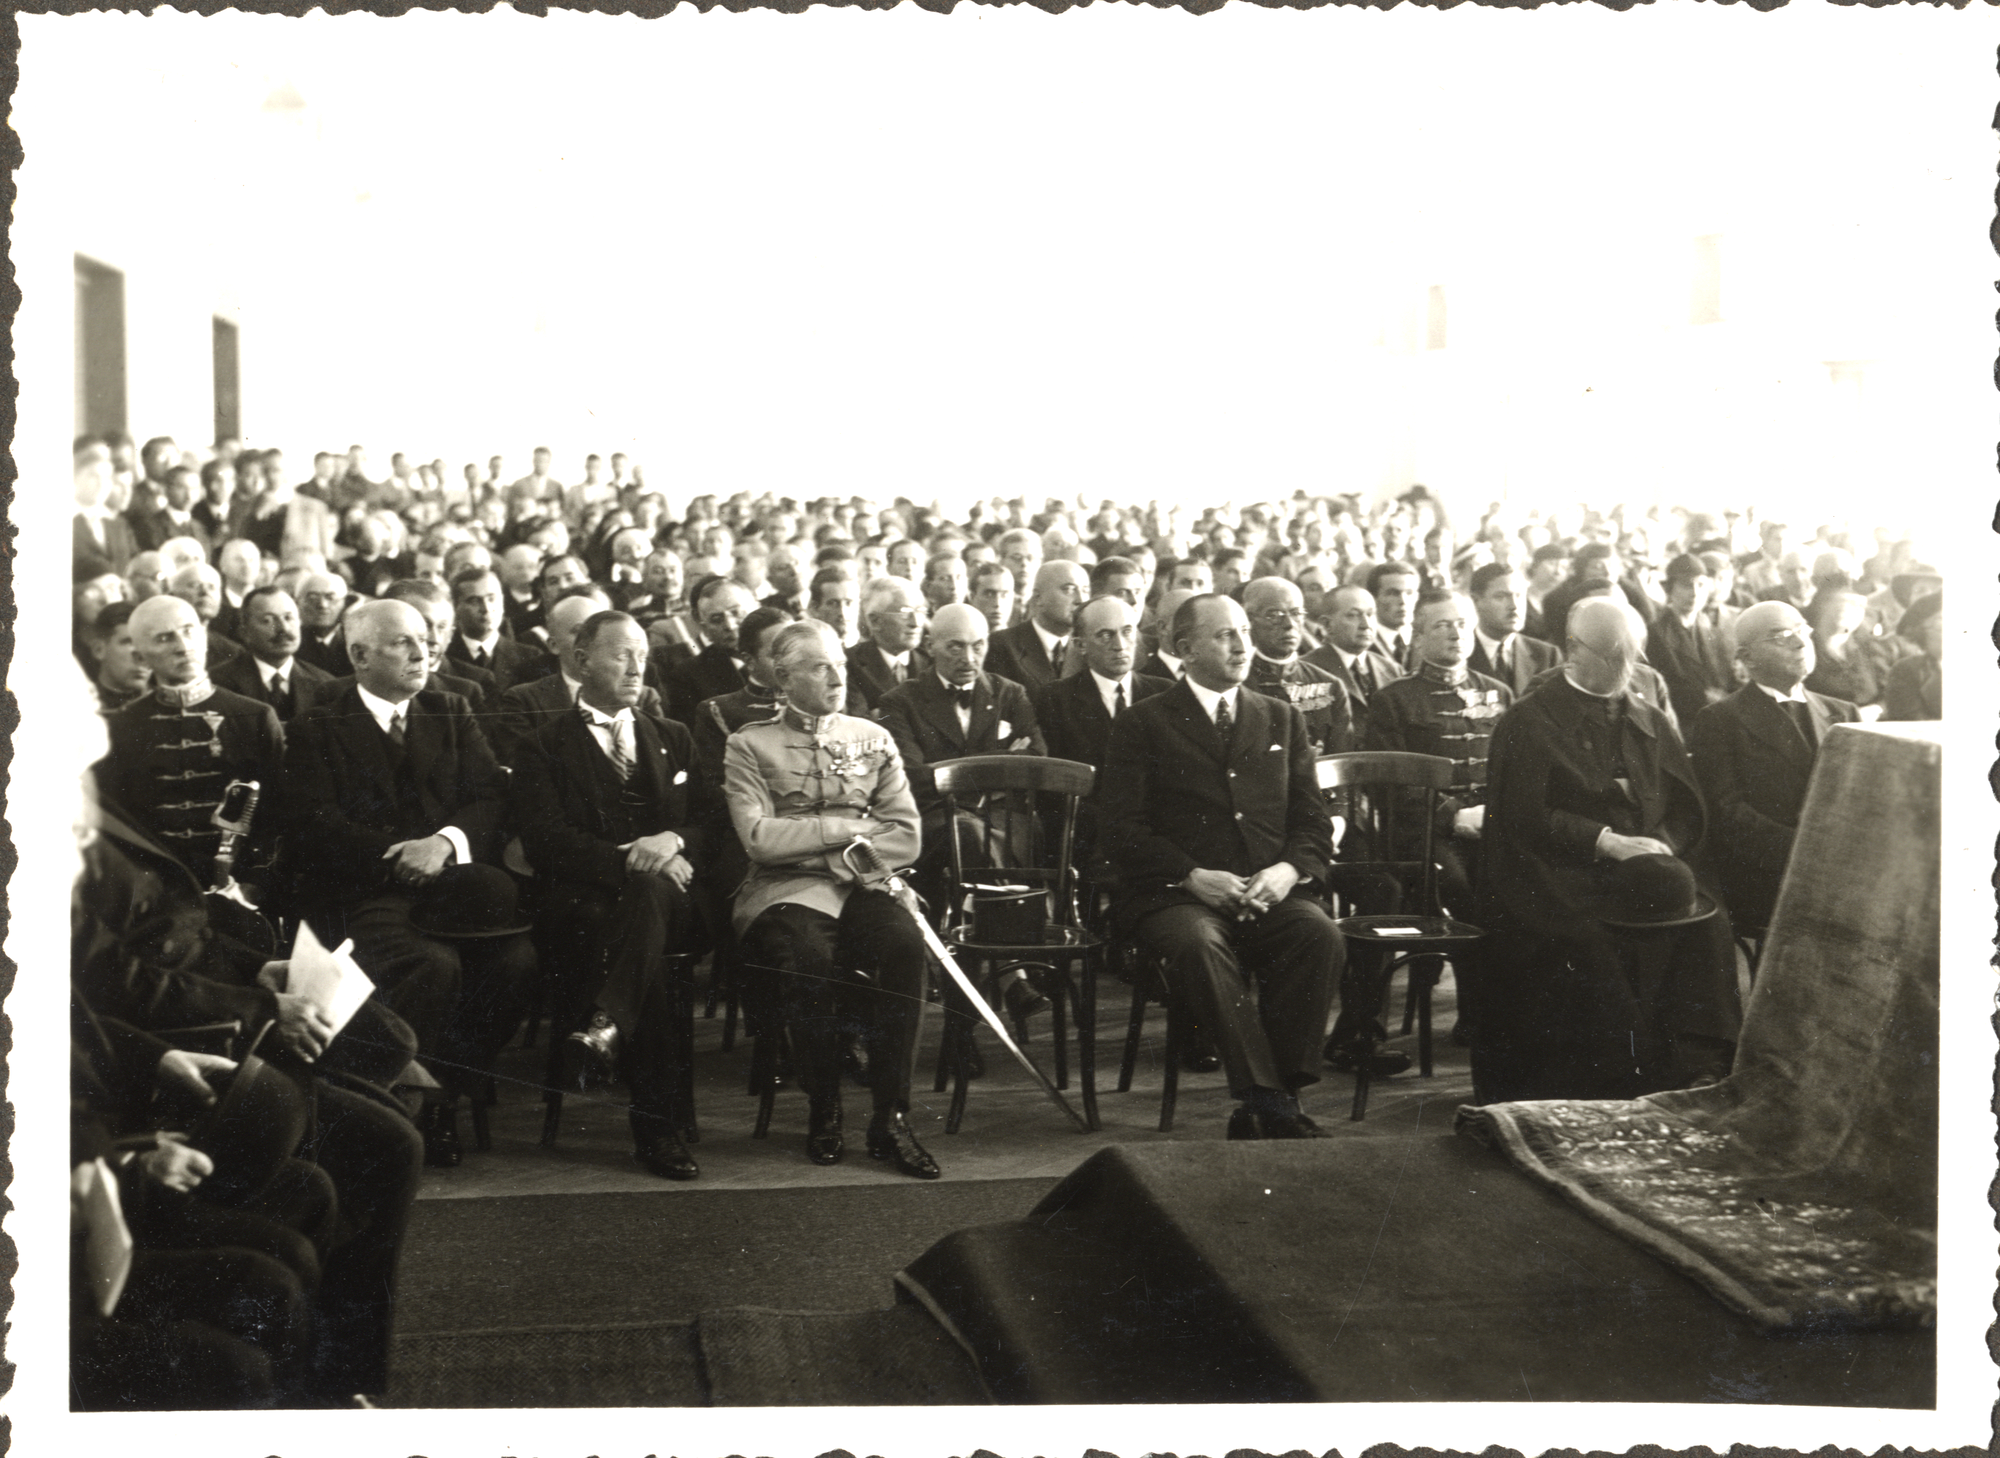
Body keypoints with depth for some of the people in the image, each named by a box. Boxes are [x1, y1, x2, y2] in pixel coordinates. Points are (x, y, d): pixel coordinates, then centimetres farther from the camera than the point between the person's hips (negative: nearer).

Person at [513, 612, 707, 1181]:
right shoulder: (545, 746, 11)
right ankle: (659, 1121, -40)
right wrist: (626, 857, -19)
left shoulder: (675, 739, 24)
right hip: (583, 898, -2)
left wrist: (675, 841, -11)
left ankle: (609, 1022, -49)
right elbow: (546, 842, -5)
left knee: (648, 891, -37)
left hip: (671, 898, 2)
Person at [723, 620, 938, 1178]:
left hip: (859, 887, 3)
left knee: (905, 943, -31)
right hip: (785, 891, -2)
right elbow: (760, 838, -6)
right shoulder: (750, 745, 9)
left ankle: (890, 1121, -25)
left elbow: (906, 837, 11)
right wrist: (846, 828, -2)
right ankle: (823, 1113, -14)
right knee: (812, 960, -35)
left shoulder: (873, 740, 18)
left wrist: (852, 854, -5)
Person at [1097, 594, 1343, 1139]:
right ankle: (1264, 1099, -34)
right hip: (1174, 893, -3)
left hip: (1271, 890, 3)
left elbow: (1314, 820, 15)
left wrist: (1290, 869, -8)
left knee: (1319, 934, -29)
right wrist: (1193, 877, -14)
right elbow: (1122, 829, -1)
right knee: (1198, 943, -36)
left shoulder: (1283, 720, 21)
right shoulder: (1142, 724, 9)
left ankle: (1286, 1090, -24)